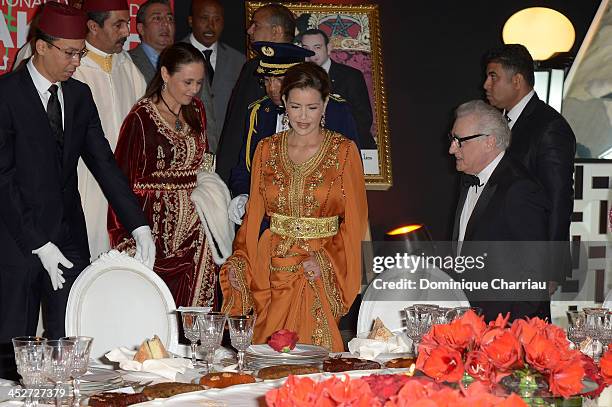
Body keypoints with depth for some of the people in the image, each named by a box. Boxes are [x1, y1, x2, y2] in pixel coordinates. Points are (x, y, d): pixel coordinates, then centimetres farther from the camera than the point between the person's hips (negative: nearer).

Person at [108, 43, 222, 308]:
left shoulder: (196, 111, 10)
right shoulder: (142, 117, -10)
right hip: (157, 225, -6)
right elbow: (122, 178, -8)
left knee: (193, 305, 4)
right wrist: (128, 240, -11)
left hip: (195, 228, 6)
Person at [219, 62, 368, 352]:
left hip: (321, 271, -2)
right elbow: (254, 212, 11)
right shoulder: (267, 149, 8)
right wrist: (239, 260, -1)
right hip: (274, 269, 3)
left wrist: (326, 259, -13)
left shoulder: (344, 151, -1)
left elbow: (356, 218, -2)